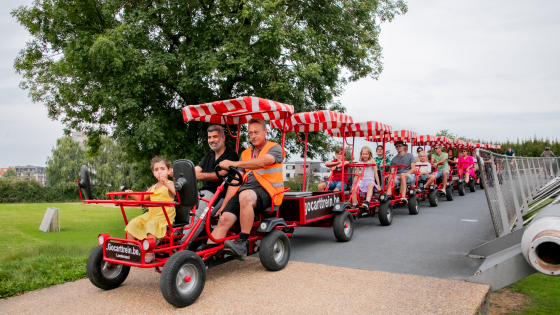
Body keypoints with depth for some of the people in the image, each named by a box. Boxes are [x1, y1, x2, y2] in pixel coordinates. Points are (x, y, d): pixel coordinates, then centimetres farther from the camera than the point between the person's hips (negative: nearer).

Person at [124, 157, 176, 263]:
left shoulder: (170, 184, 0)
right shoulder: (153, 188, 21)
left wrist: (166, 183, -31)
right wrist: (132, 194, 7)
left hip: (165, 216, -7)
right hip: (150, 215, 7)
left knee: (152, 224, -33)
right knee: (133, 223, -9)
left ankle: (150, 254, -29)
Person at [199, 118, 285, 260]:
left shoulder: (275, 148, 7)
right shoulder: (245, 153, 24)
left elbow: (262, 162, -17)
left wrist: (234, 163, -28)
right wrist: (224, 204, 7)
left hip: (266, 190, -5)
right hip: (244, 190, 5)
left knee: (245, 196, -38)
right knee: (224, 218, -20)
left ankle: (243, 243, -34)